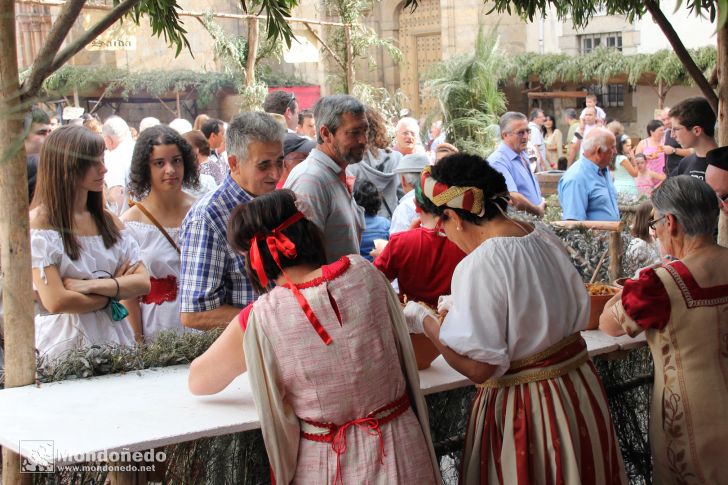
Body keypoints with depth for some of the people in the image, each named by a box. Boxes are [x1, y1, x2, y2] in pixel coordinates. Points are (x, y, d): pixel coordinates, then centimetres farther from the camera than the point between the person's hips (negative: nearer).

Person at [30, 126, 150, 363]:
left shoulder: (108, 221, 10)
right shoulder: (38, 223, -8)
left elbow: (143, 283, 0)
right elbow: (56, 302, -17)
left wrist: (92, 285, -15)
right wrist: (116, 288, -4)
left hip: (115, 339, 5)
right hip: (65, 344, -5)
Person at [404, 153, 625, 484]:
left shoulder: (479, 266, -24)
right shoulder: (544, 236, -2)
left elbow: (478, 367, -24)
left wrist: (424, 321, -10)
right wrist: (463, 304, 20)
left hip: (524, 407, -7)